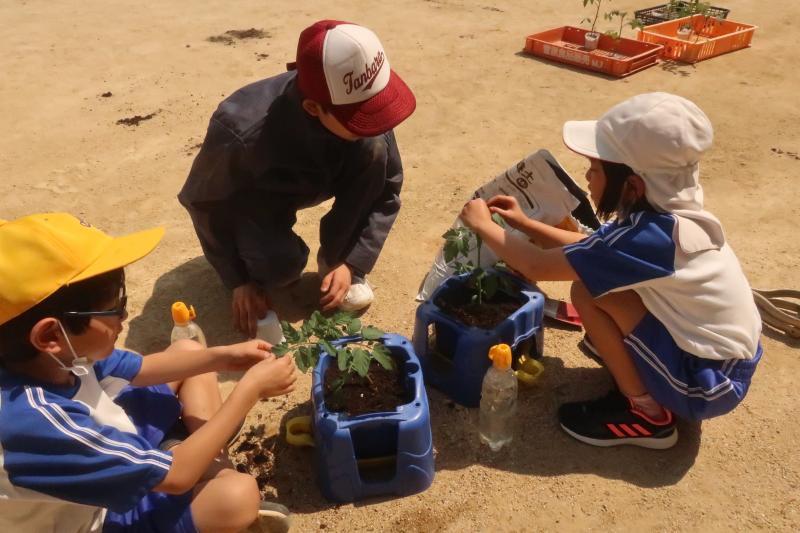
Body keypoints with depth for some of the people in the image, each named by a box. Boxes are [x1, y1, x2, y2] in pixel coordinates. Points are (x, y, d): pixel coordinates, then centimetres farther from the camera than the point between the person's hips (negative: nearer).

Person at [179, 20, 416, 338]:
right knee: (282, 263, -35)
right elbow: (205, 203, -19)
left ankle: (335, 258, -6)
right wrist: (239, 280, -15)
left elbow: (387, 190, -14)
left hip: (311, 180, 4)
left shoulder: (358, 106, -28)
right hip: (248, 200, -4)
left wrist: (353, 262, -20)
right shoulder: (242, 133, -38)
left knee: (372, 148, -26)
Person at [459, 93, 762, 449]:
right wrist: (526, 224, 6)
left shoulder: (649, 236, -29)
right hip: (721, 360, 9)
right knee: (593, 270, 8)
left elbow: (536, 267, -24)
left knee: (589, 290, -17)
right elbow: (587, 248, 12)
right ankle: (634, 374, 18)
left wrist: (483, 225, -10)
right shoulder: (667, 213, -3)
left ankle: (646, 413, -1)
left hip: (707, 383, -8)